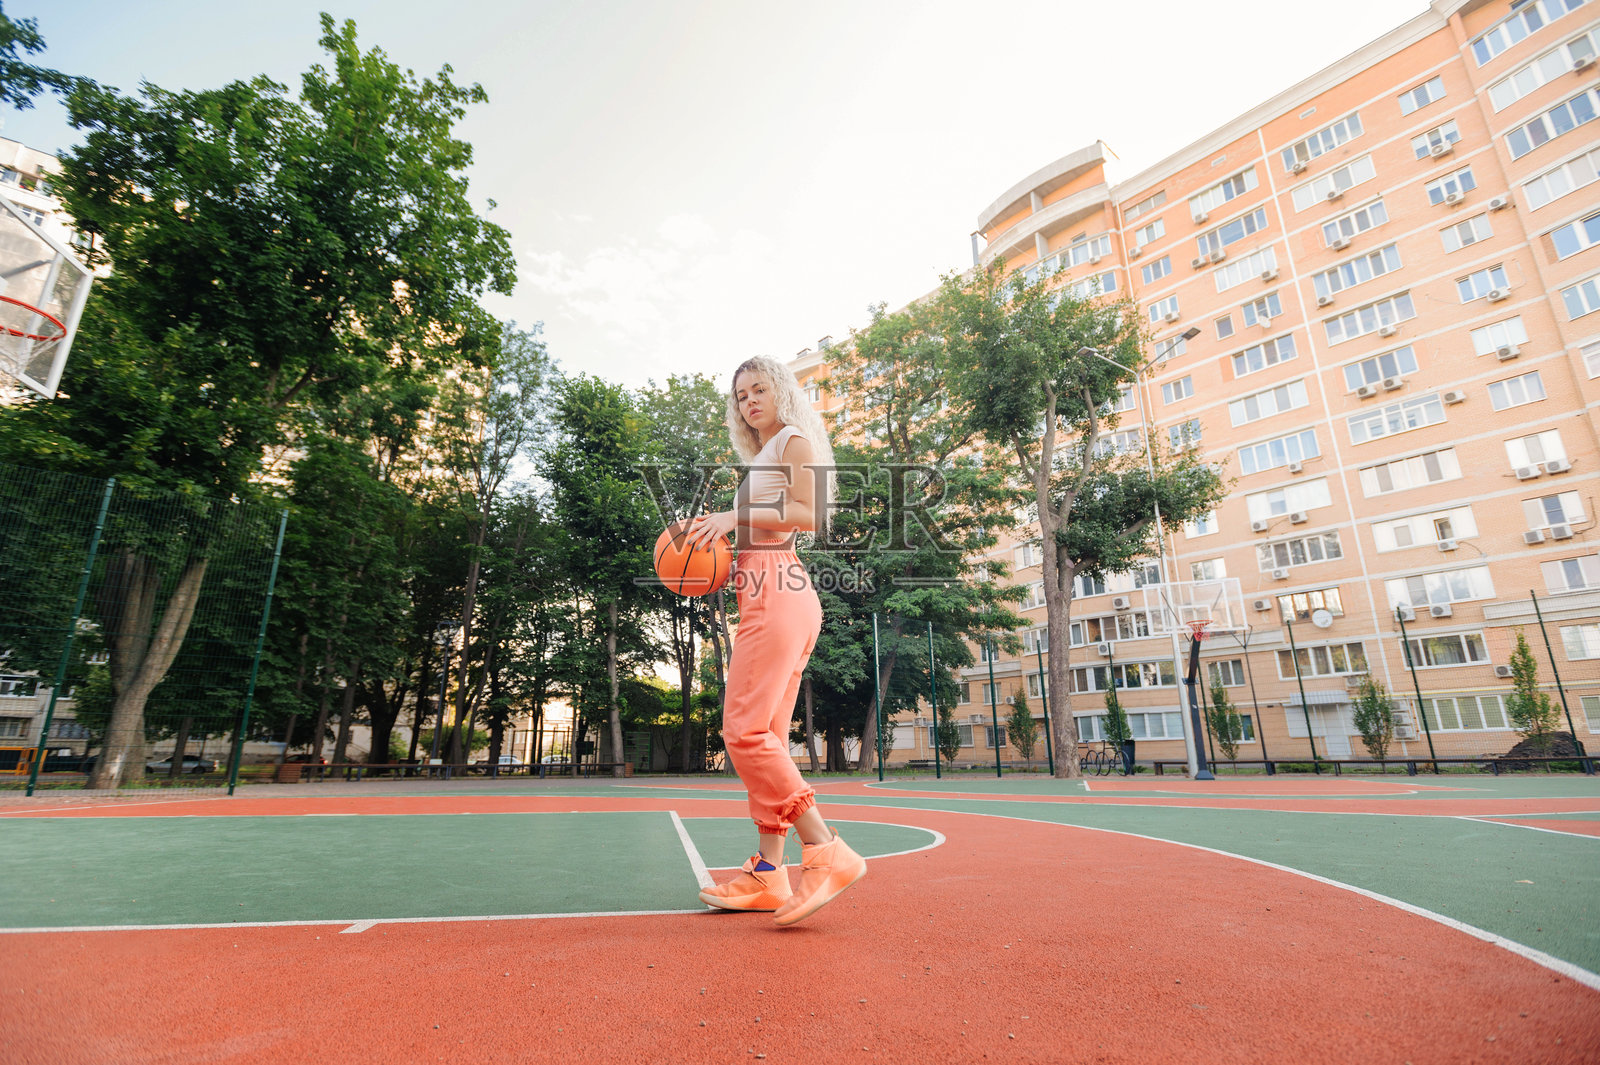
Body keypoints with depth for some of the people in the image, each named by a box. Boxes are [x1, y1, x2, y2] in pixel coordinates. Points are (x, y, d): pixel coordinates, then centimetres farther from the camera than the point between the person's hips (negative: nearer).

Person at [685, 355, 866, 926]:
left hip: (778, 591, -10)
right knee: (766, 737, 5)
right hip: (764, 597, 10)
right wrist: (720, 530, 11)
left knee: (745, 729, -17)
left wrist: (738, 515, -13)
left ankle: (826, 851, -13)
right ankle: (767, 874, 9)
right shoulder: (761, 461, 28)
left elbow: (810, 515, -12)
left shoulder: (796, 441, 3)